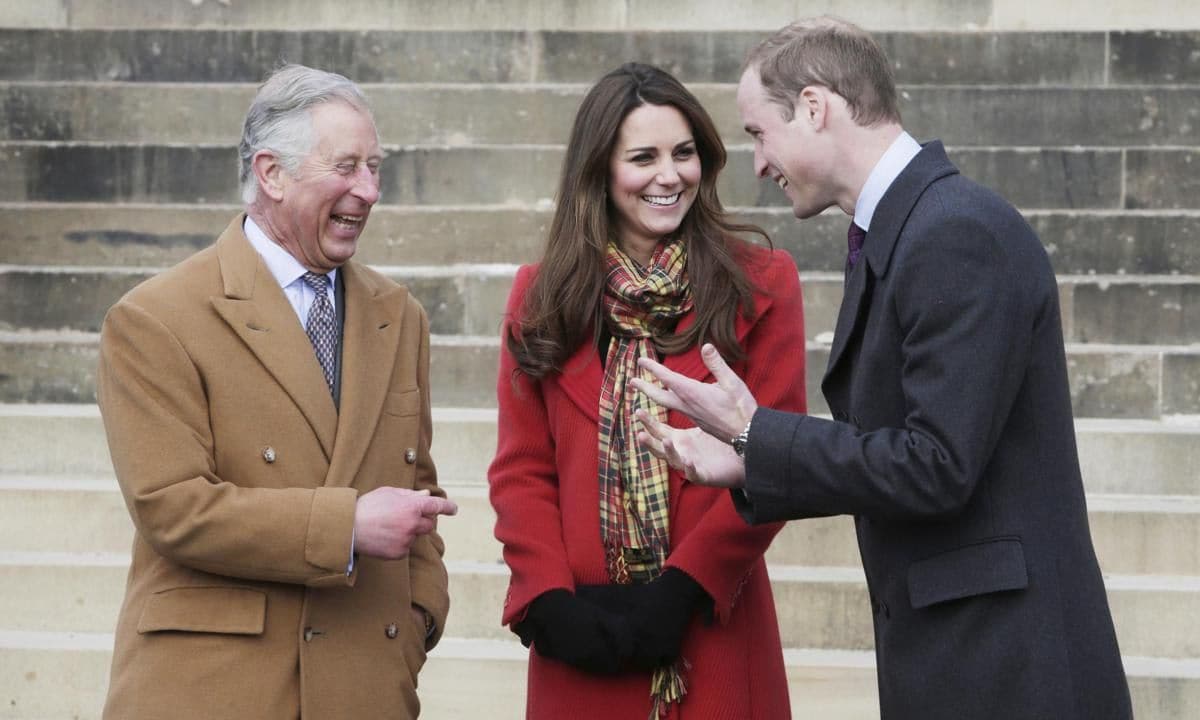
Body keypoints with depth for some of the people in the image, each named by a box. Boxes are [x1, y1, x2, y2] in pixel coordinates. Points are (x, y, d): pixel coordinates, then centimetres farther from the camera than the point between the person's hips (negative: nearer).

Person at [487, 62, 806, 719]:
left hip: (713, 632, -1)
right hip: (583, 643, 1)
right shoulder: (543, 295, 6)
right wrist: (551, 602, -10)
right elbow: (520, 471, 4)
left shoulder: (761, 286, 1)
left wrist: (683, 590, -13)